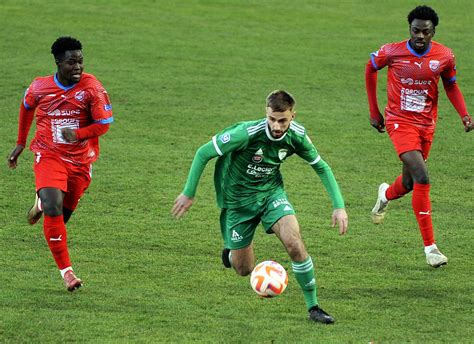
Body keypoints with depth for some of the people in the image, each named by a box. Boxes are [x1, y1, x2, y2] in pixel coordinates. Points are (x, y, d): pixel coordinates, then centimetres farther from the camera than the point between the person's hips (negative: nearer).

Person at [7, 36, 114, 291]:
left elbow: (104, 124, -8)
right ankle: (66, 271, -16)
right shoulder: (39, 88, -6)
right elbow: (27, 108, 16)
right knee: (53, 210, -21)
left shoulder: (92, 87, -11)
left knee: (64, 213, 12)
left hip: (80, 161, 1)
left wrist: (78, 133, -25)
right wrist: (20, 143, 22)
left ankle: (42, 203, 51)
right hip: (49, 156, -1)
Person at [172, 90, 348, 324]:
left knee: (294, 243, -22)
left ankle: (313, 307, -8)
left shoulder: (296, 136, -17)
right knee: (244, 270, 4)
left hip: (271, 191, 2)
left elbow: (321, 167, 1)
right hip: (238, 197, -2)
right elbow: (204, 153, -19)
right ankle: (231, 250, 42)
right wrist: (189, 193, -15)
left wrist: (339, 206, -6)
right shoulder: (247, 133, -30)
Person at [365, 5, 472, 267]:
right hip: (400, 121, -4)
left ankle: (385, 196, 56)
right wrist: (374, 112, 8)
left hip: (427, 124, 4)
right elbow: (370, 68, 7)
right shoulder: (392, 52, -13)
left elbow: (451, 85, 11)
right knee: (422, 178, -20)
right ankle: (430, 247, -16)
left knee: (408, 184, 15)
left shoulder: (444, 57, -7)